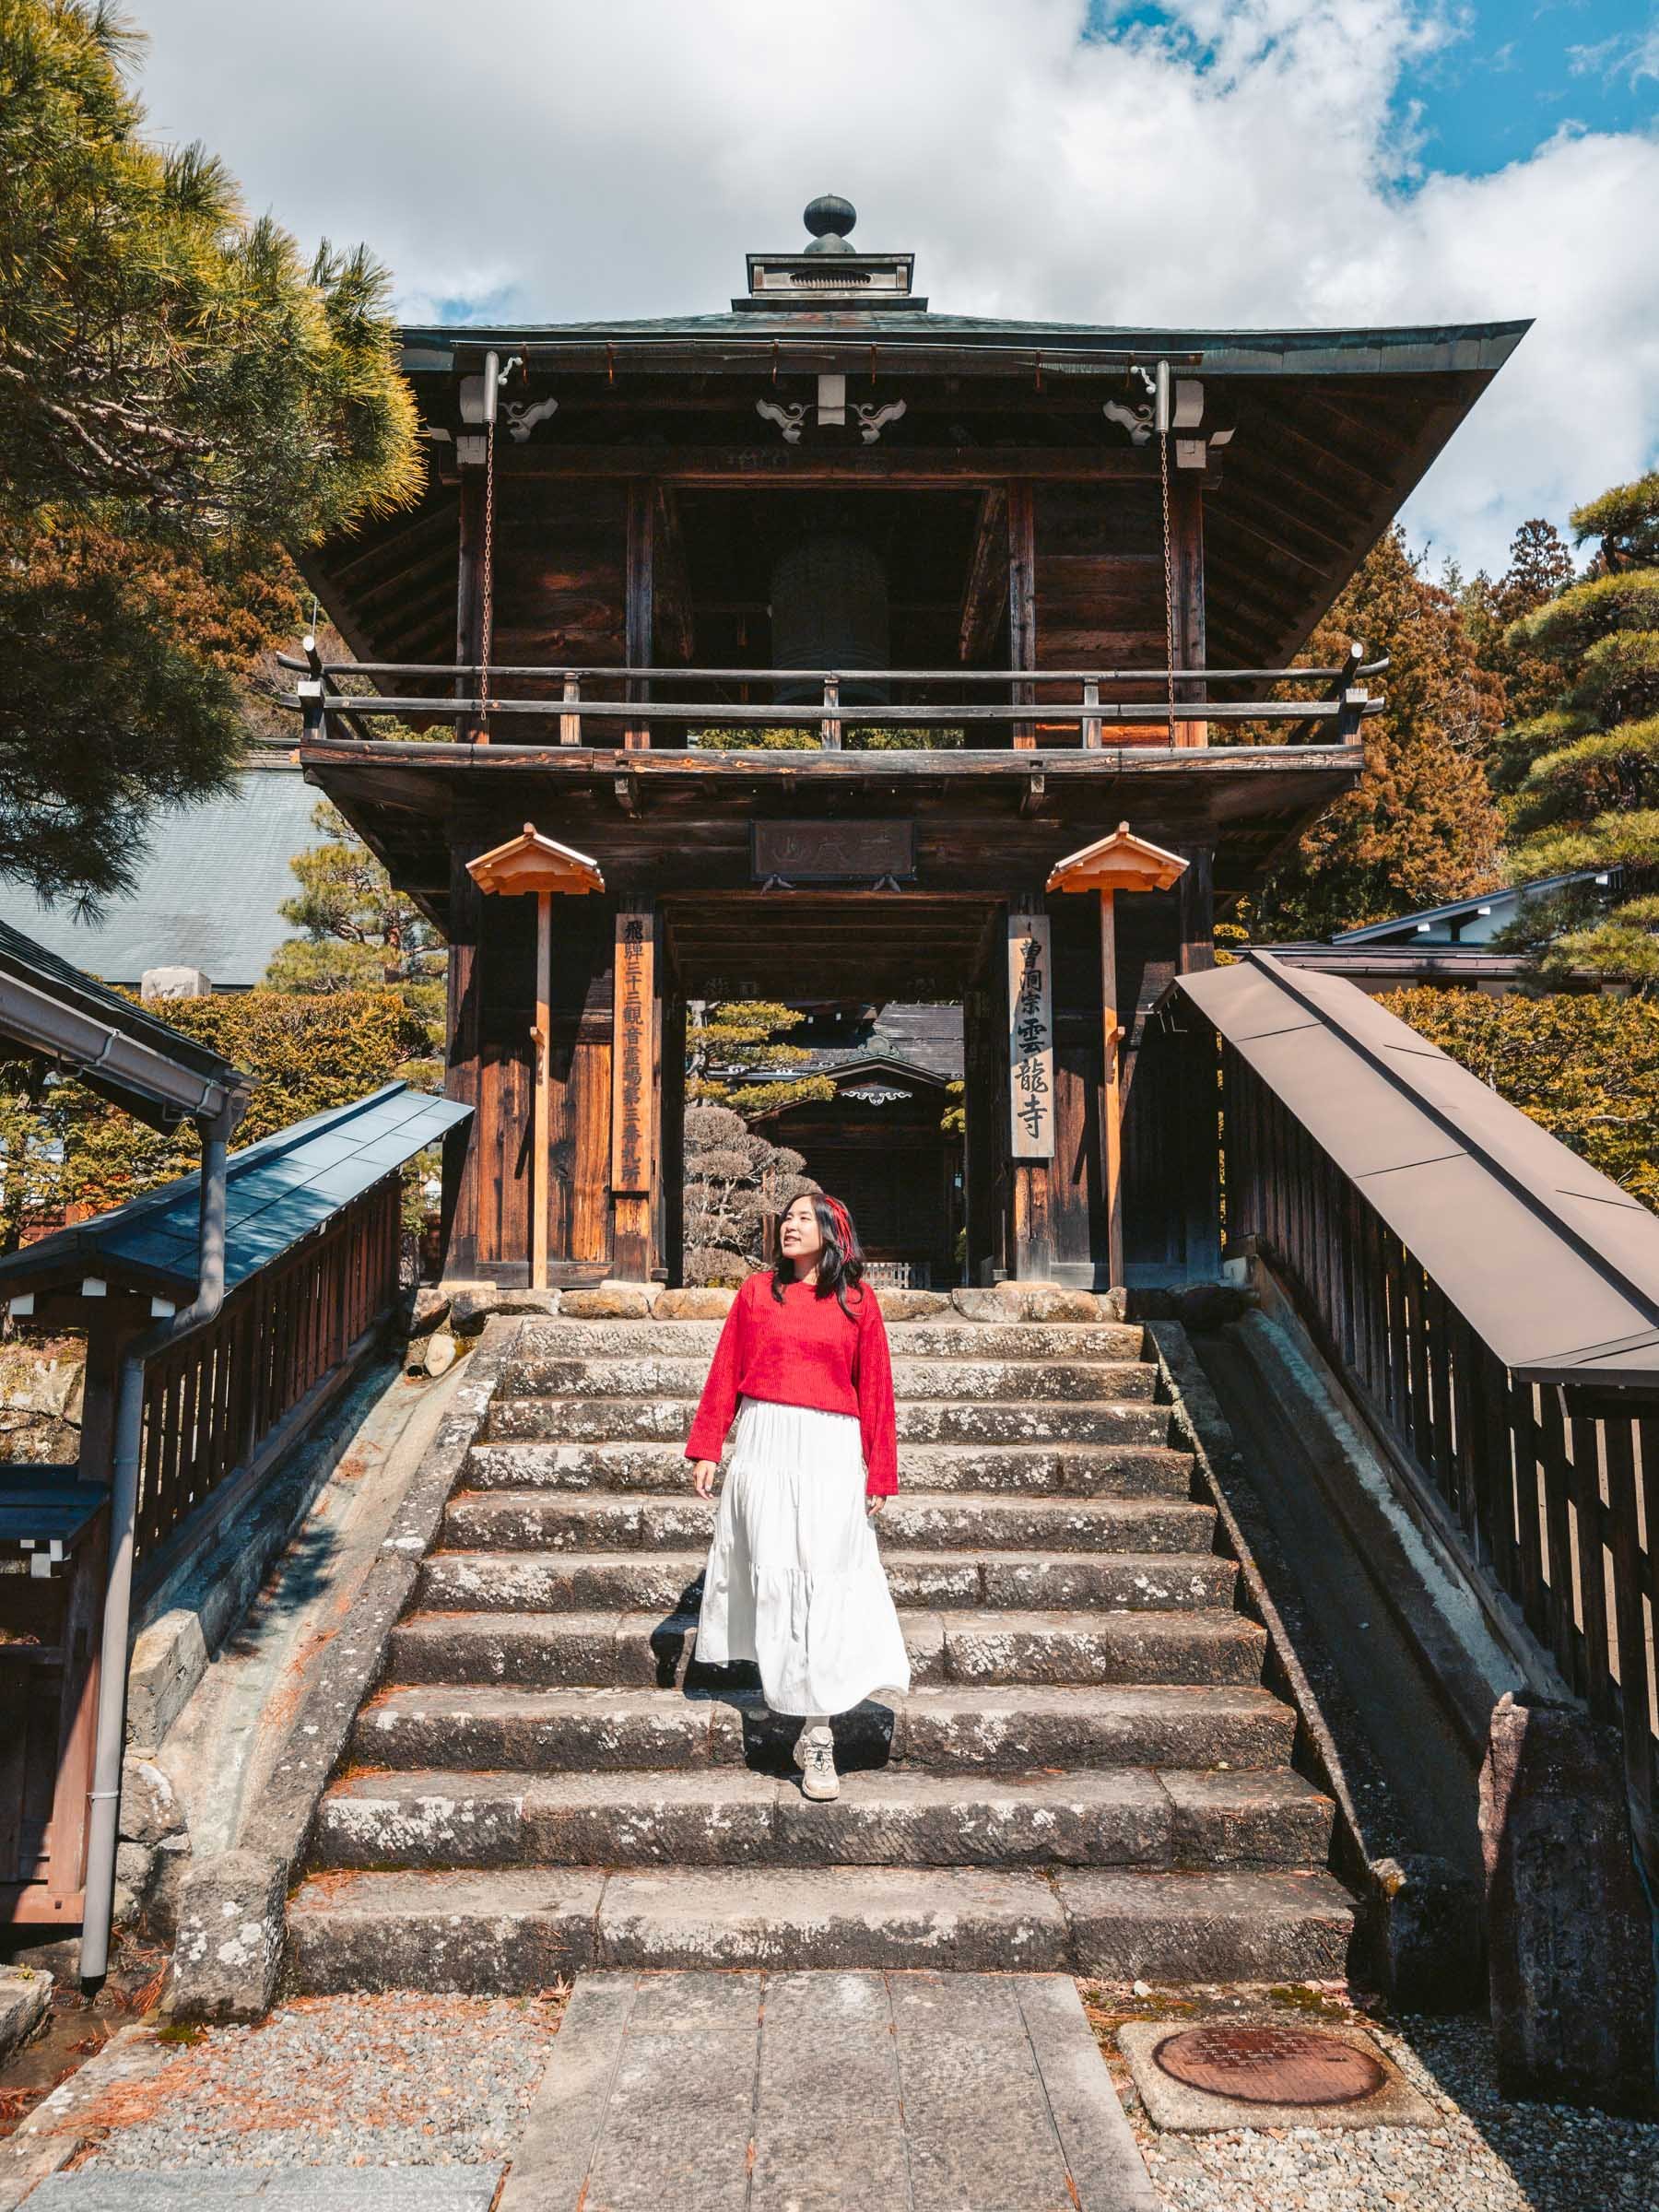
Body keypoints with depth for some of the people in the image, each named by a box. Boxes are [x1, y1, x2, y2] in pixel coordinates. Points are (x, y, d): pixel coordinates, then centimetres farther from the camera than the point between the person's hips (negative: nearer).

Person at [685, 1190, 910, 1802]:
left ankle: (818, 1734, -1)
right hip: (764, 1444, 2)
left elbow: (875, 1387, 5)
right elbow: (725, 1372, 10)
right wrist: (705, 1449, 7)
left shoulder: (857, 1299, 4)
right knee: (770, 1568, 2)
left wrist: (879, 1473, 3)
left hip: (831, 1452, -1)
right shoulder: (757, 1290, 8)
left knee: (825, 1578, -5)